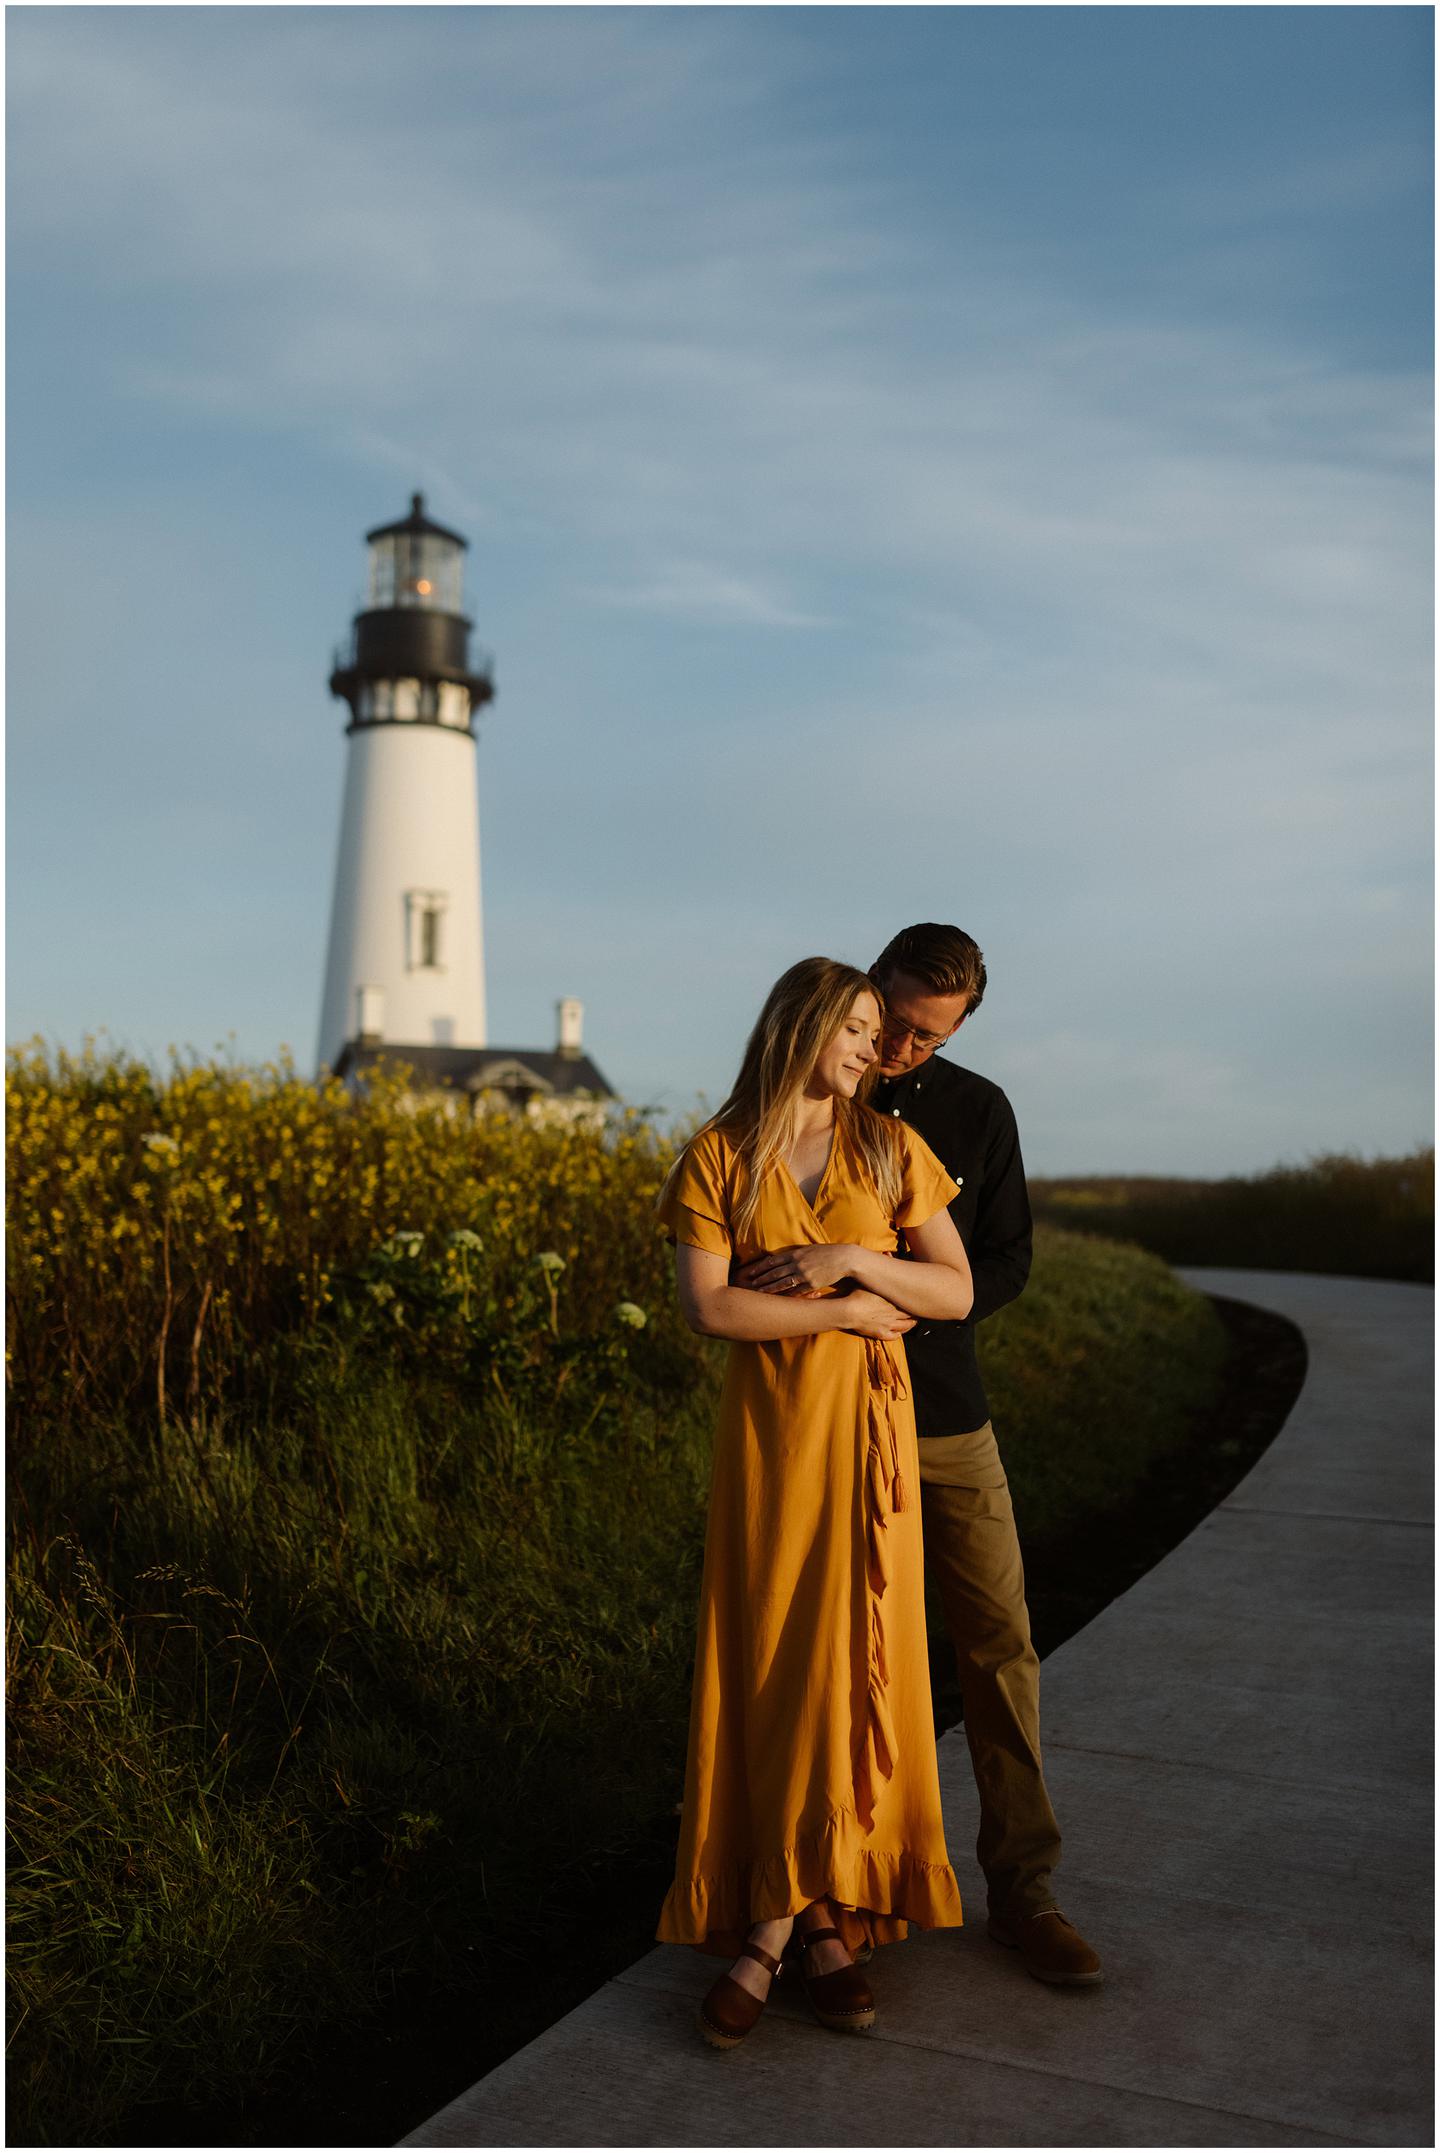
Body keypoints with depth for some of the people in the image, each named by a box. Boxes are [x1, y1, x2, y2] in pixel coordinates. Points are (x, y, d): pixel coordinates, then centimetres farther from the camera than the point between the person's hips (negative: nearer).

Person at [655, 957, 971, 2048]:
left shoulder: (890, 1150, 4)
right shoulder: (719, 1158, 0)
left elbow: (958, 1292, 2)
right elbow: (708, 1306, -9)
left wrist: (850, 1261, -12)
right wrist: (847, 1311, -12)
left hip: (869, 1428, 1)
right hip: (769, 1426, -1)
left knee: (854, 1654, 1)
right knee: (766, 1659, -1)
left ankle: (783, 1921, 11)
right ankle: (808, 1918, 8)